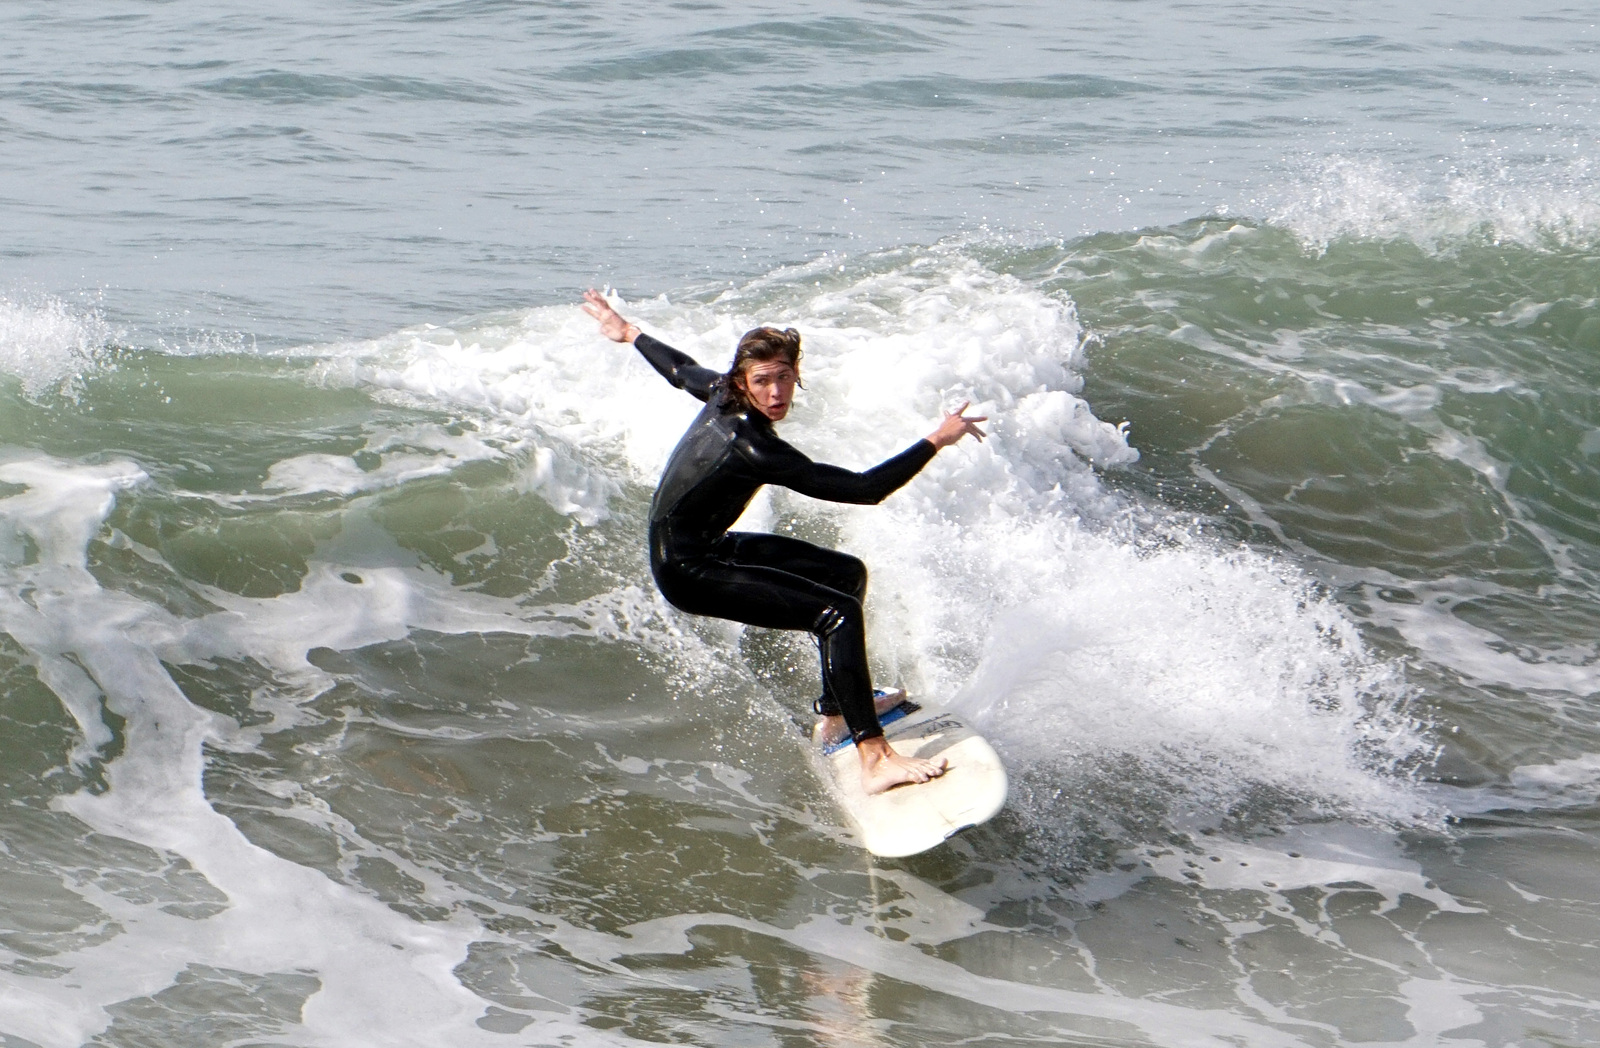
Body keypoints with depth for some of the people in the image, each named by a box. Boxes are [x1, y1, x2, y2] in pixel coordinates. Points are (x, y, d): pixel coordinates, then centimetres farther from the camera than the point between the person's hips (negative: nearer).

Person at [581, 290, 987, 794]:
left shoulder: (724, 396, -4)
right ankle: (874, 761, -28)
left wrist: (631, 334, 40)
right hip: (688, 573, -11)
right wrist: (936, 441, -26)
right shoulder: (750, 447, -30)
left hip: (706, 547, 11)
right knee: (838, 612, -22)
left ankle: (837, 714, 29)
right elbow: (864, 489, -31)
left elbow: (682, 370, 20)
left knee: (846, 573, 17)